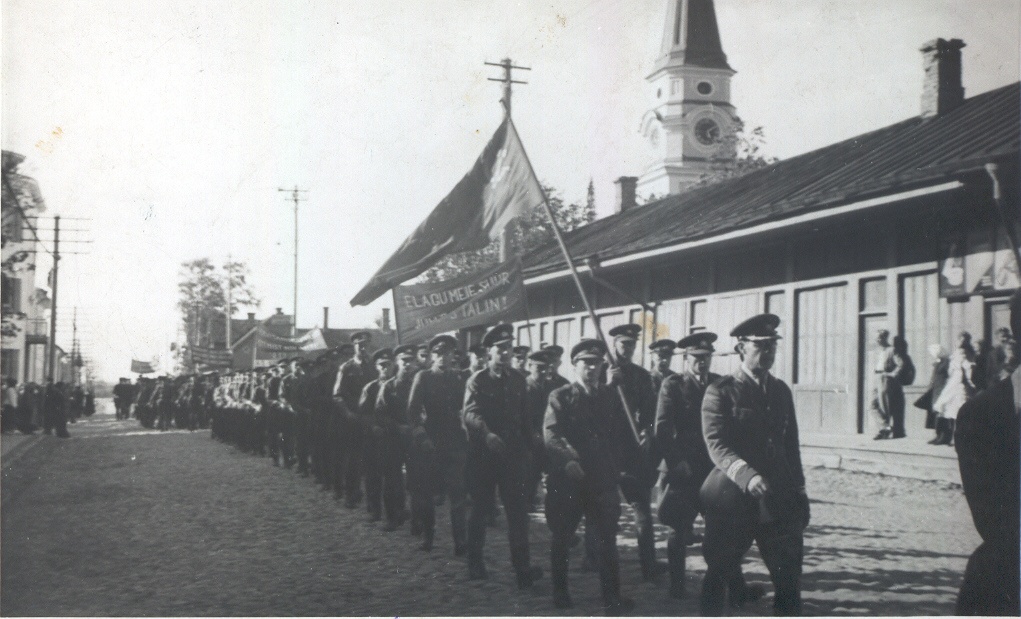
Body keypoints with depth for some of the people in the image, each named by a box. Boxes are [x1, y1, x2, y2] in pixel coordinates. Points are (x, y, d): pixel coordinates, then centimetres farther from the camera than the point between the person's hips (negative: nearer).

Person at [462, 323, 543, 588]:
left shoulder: (518, 380, 9)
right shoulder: (477, 381, -4)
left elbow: (524, 415, 15)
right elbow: (470, 413, -18)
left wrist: (527, 445, 9)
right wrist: (487, 434, -35)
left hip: (513, 454, 3)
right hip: (483, 454, -3)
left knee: (518, 510, -2)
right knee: (480, 509, 8)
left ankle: (522, 565, 1)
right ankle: (475, 563, 21)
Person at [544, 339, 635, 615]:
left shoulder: (611, 397, 10)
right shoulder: (560, 397, 0)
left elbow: (621, 434, 11)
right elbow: (551, 433, -11)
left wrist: (617, 466, 0)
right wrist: (567, 461, -24)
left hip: (603, 478, 2)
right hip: (566, 478, -2)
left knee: (608, 537, 1)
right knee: (561, 537, 8)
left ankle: (612, 596, 8)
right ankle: (560, 591, 23)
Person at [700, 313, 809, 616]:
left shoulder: (781, 390, 13)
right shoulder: (721, 392, -5)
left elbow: (791, 444, 18)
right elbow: (716, 444, -15)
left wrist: (798, 489, 14)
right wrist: (747, 477, -29)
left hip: (779, 497, 4)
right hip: (733, 498, -4)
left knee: (789, 574, 1)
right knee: (719, 572, 8)